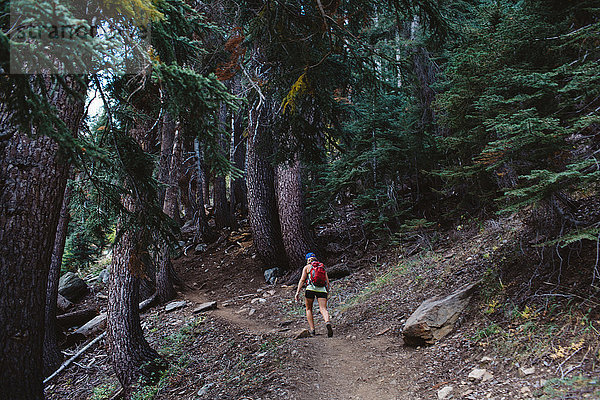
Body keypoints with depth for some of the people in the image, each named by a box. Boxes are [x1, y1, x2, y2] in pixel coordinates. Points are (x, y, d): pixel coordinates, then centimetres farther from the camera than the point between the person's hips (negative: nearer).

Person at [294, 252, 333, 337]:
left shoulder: (306, 267, 14)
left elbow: (302, 280, 2)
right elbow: (327, 282, 17)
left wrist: (298, 292, -2)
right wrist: (328, 291, 27)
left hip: (311, 288, -2)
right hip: (322, 289, 2)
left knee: (309, 309, 16)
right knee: (323, 309, -9)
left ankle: (312, 329, 7)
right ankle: (327, 322, -40)